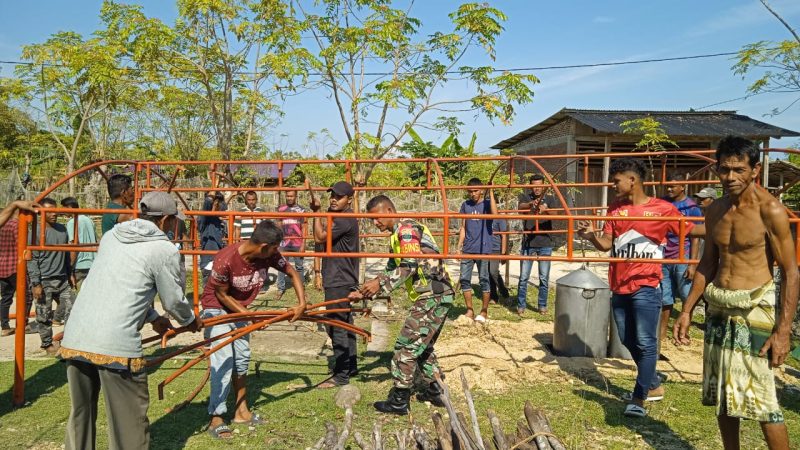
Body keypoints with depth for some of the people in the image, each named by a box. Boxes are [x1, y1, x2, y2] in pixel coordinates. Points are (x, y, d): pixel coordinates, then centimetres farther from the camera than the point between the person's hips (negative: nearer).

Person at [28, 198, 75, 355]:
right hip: (44, 281, -5)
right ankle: (47, 344, 20)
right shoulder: (35, 233, -10)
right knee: (45, 315, 5)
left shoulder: (62, 229, 8)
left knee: (71, 309, 6)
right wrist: (36, 284, -15)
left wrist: (70, 274, 16)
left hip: (62, 279, 5)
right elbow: (32, 260, -12)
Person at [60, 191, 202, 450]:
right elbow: (174, 300, 6)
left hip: (74, 338, 7)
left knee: (80, 415, 21)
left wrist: (153, 318, 36)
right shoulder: (165, 250, -3)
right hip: (117, 345, -6)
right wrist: (191, 321, 28)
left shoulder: (110, 236, 16)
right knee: (130, 423, 7)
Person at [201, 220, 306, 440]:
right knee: (224, 361, -13)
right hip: (217, 308, -6)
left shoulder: (269, 255, -19)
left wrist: (302, 303, -14)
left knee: (242, 359, 10)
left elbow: (292, 273, -5)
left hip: (240, 308, 6)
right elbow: (222, 294, -20)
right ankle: (216, 419, -4)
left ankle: (241, 410, 22)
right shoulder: (225, 260, -34)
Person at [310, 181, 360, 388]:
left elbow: (320, 237, -19)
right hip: (340, 280, 11)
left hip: (339, 282, -11)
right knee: (345, 324, 17)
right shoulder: (338, 217, 15)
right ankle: (350, 366, 28)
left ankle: (341, 375, 1)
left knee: (337, 327, -6)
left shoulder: (345, 220, -18)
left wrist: (317, 212, -14)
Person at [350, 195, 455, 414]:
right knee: (422, 345, 20)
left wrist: (380, 284, -20)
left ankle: (399, 401, 3)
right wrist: (365, 292, 14)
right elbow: (391, 270, 21)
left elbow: (409, 266, -21)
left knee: (407, 345, -4)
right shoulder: (397, 235, 20)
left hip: (433, 295, -10)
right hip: (435, 295, 10)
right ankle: (433, 391, 28)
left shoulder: (407, 228, -11)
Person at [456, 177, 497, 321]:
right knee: (464, 279, 2)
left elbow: (495, 213, -24)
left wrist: (491, 192, -19)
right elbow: (463, 228, 12)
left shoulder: (487, 203, -1)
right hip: (467, 250, 4)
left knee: (484, 279, 1)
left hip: (483, 249, -4)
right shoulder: (465, 205, 10)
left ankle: (484, 311, 13)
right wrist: (459, 247, 6)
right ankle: (469, 310, 13)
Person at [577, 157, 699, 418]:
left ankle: (639, 398, 6)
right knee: (629, 342, 15)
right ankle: (653, 386, 33)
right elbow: (606, 244, 3)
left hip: (646, 287, -6)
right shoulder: (616, 209, 8)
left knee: (645, 343, -5)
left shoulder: (663, 209, -5)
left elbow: (691, 231, 2)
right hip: (619, 286, 6)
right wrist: (591, 236, -16)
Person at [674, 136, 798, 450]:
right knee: (721, 395, 15)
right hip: (718, 310, 6)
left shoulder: (770, 211, -13)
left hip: (755, 310, -6)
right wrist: (687, 310, 11)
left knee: (761, 400, -5)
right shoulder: (714, 211, 6)